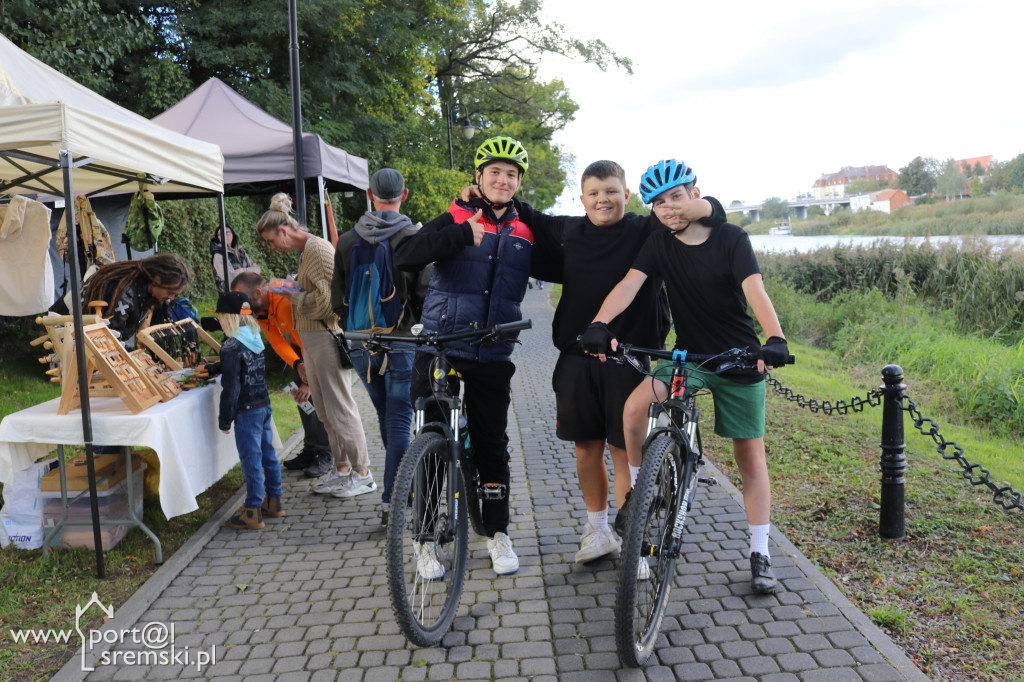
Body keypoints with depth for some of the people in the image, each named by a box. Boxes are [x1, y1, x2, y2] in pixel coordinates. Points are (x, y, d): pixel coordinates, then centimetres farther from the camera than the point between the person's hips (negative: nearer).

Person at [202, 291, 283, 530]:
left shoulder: (232, 347, -16)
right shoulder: (255, 340, 8)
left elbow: (231, 388, -18)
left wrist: (225, 419, -10)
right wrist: (211, 369, 39)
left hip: (246, 412, -8)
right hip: (264, 406, 8)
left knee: (251, 460, -2)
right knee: (268, 454, 15)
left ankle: (253, 512, 6)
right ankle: (273, 502, 26)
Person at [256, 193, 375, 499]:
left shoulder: (318, 249, -14)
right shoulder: (303, 252, 16)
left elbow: (327, 298, -20)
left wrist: (294, 296, -9)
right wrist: (291, 290, 10)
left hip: (327, 336, -10)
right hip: (310, 337, 10)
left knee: (340, 406, -4)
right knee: (324, 408, 13)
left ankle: (363, 474, 5)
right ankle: (342, 468, 23)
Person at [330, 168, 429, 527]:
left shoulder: (347, 241, 3)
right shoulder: (416, 238, -9)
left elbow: (337, 300, 6)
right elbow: (425, 295, -12)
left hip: (361, 346, 4)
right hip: (402, 344, -4)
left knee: (386, 416, 21)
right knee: (399, 421, 3)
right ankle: (391, 502, 3)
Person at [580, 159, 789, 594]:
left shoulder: (731, 239, -10)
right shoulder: (660, 245, -2)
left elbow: (755, 290, -24)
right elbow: (630, 283, -17)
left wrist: (775, 338, -42)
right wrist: (599, 324, -36)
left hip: (739, 361, -2)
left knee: (750, 459, 3)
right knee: (635, 405, -25)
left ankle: (760, 555, 17)